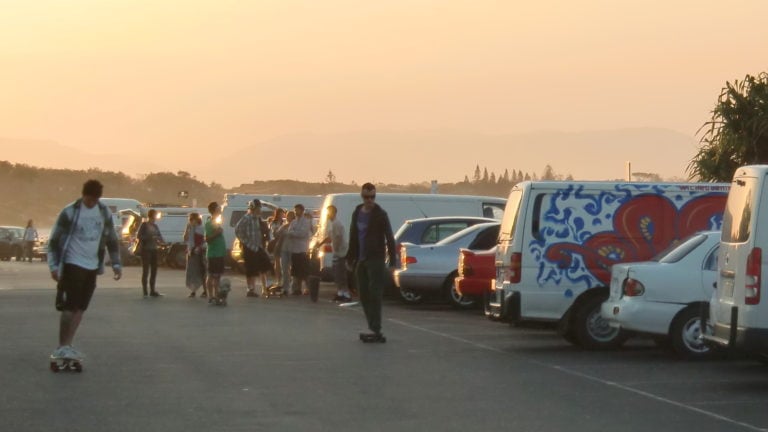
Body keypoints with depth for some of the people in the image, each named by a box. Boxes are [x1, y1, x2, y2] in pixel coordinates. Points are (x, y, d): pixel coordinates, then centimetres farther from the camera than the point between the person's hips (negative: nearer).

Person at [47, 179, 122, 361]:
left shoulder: (104, 213, 5)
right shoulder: (70, 213, -9)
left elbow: (112, 240, 15)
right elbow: (54, 240, -5)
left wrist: (116, 264, 9)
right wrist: (54, 265, -12)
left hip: (92, 267, 5)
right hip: (73, 264, -5)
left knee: (80, 308, 6)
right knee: (69, 307, -9)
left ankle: (68, 345, 13)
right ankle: (62, 347, -5)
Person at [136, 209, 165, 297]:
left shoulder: (155, 226, 14)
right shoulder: (144, 225, -6)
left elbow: (159, 236, 16)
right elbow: (139, 236, -14)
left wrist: (160, 240, -8)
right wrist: (151, 238, -21)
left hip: (154, 249, 7)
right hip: (145, 249, -7)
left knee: (154, 270, 9)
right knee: (145, 270, -5)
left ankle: (152, 291, 17)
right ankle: (144, 292, -3)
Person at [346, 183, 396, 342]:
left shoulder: (380, 215, -7)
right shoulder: (357, 213, 11)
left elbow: (390, 239, -9)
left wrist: (392, 262, -15)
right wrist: (350, 258, 16)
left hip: (376, 260, -7)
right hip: (361, 260, 7)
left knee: (374, 295, -11)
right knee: (363, 294, 7)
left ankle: (376, 330, -14)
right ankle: (374, 329, 12)